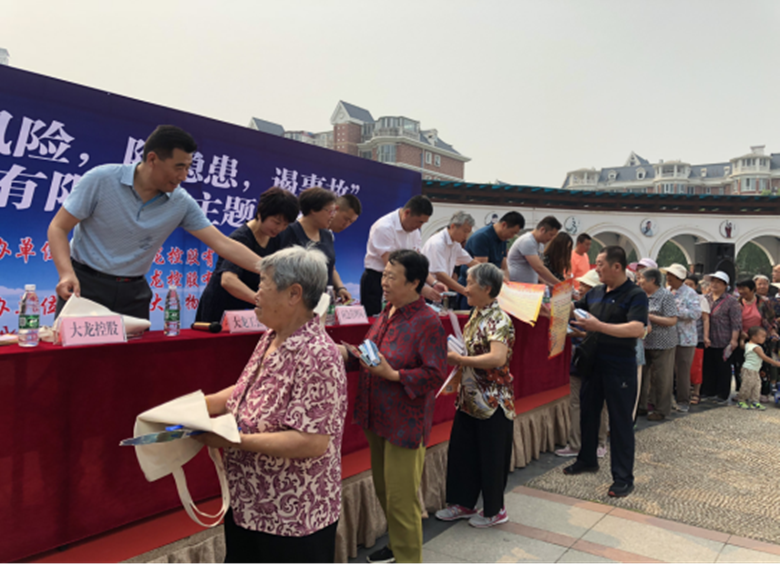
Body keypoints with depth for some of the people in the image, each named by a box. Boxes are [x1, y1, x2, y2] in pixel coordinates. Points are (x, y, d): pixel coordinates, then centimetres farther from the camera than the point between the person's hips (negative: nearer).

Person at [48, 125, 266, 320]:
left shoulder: (181, 203, -6)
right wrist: (67, 273, -25)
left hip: (133, 292, 3)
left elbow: (223, 244, -9)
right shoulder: (101, 179, -13)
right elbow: (58, 227, -8)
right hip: (84, 283, -2)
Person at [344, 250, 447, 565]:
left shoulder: (428, 323, -18)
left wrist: (392, 374, -25)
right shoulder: (386, 314, 7)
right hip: (377, 420, 8)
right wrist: (350, 354, -1)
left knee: (401, 499, 3)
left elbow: (435, 375, -20)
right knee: (384, 491, 21)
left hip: (405, 425, -8)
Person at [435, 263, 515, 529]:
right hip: (469, 397, 8)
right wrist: (453, 354, 2)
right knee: (461, 451, 15)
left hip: (492, 401, -8)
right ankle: (464, 503, 32)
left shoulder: (498, 320, -19)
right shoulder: (476, 315, 7)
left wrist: (459, 359, -27)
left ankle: (494, 510, 26)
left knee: (491, 457, 7)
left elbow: (498, 358, -33)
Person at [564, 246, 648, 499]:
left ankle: (623, 477, 12)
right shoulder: (596, 293, 7)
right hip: (594, 362, 7)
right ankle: (587, 460, 35)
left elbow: (637, 329, -26)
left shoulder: (635, 295, -13)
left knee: (621, 421, 1)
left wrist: (599, 326, -31)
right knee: (588, 412, 17)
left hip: (620, 367, -7)